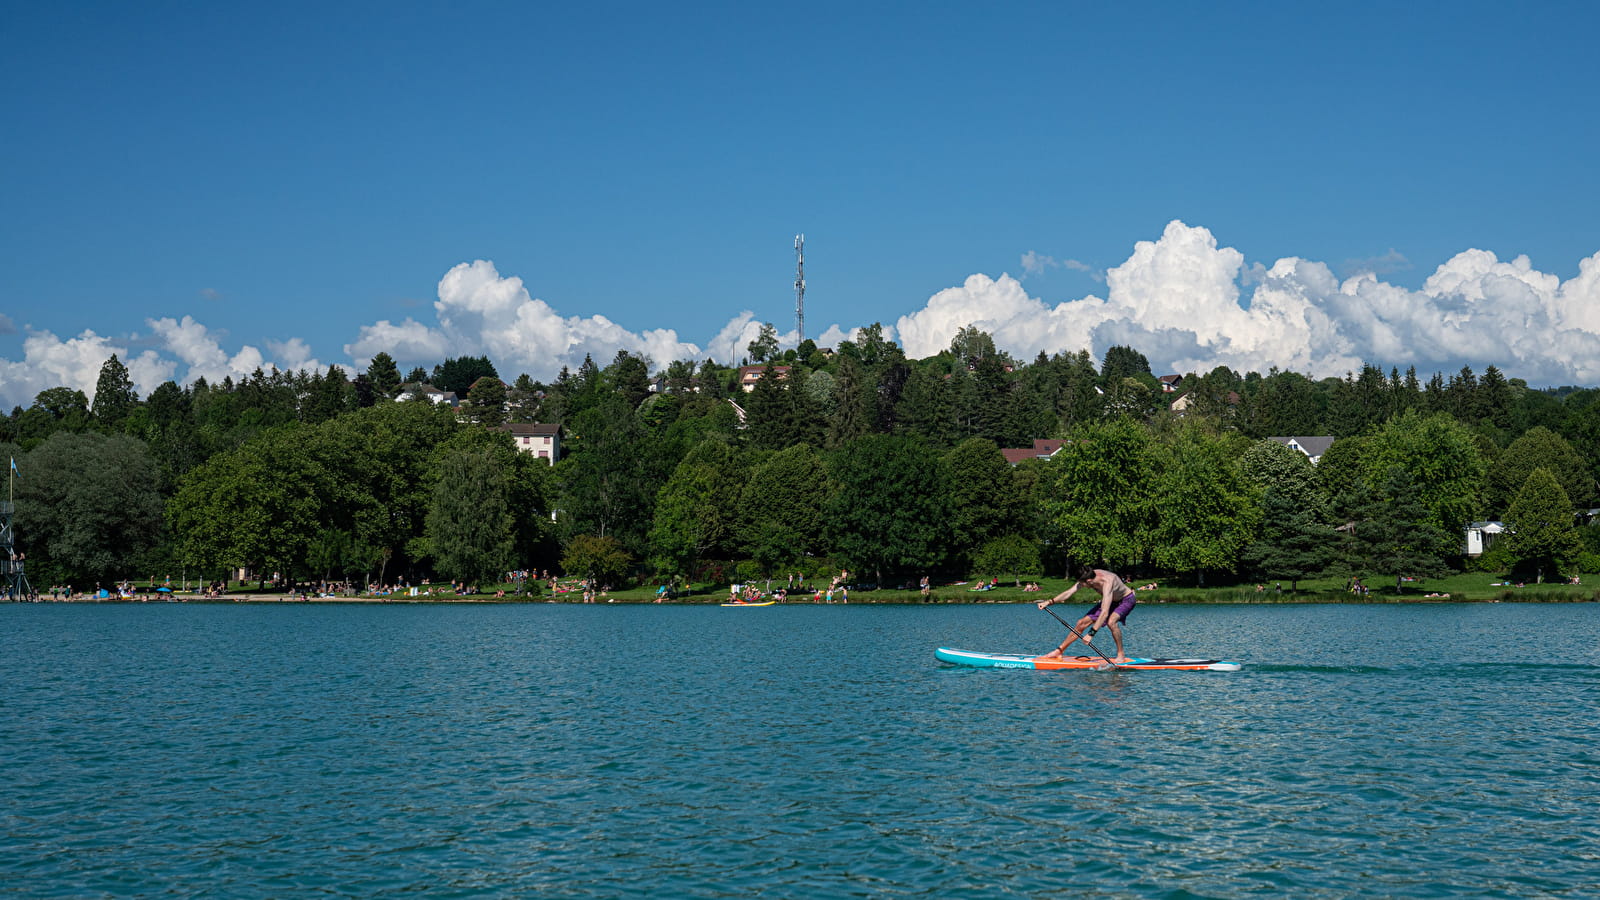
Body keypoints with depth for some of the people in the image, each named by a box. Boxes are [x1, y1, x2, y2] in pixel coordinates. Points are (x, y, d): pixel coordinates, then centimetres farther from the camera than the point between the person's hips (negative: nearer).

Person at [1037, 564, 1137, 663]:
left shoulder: (1107, 582, -41)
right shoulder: (1086, 577, -20)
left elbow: (1105, 612, -47)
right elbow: (1069, 593, -9)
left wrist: (1091, 633, -49)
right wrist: (1049, 602, -17)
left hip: (1127, 599, -7)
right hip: (1111, 601, 7)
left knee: (1111, 621, -34)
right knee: (1083, 622, 1)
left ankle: (1121, 655, -17)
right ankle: (1059, 651, 11)